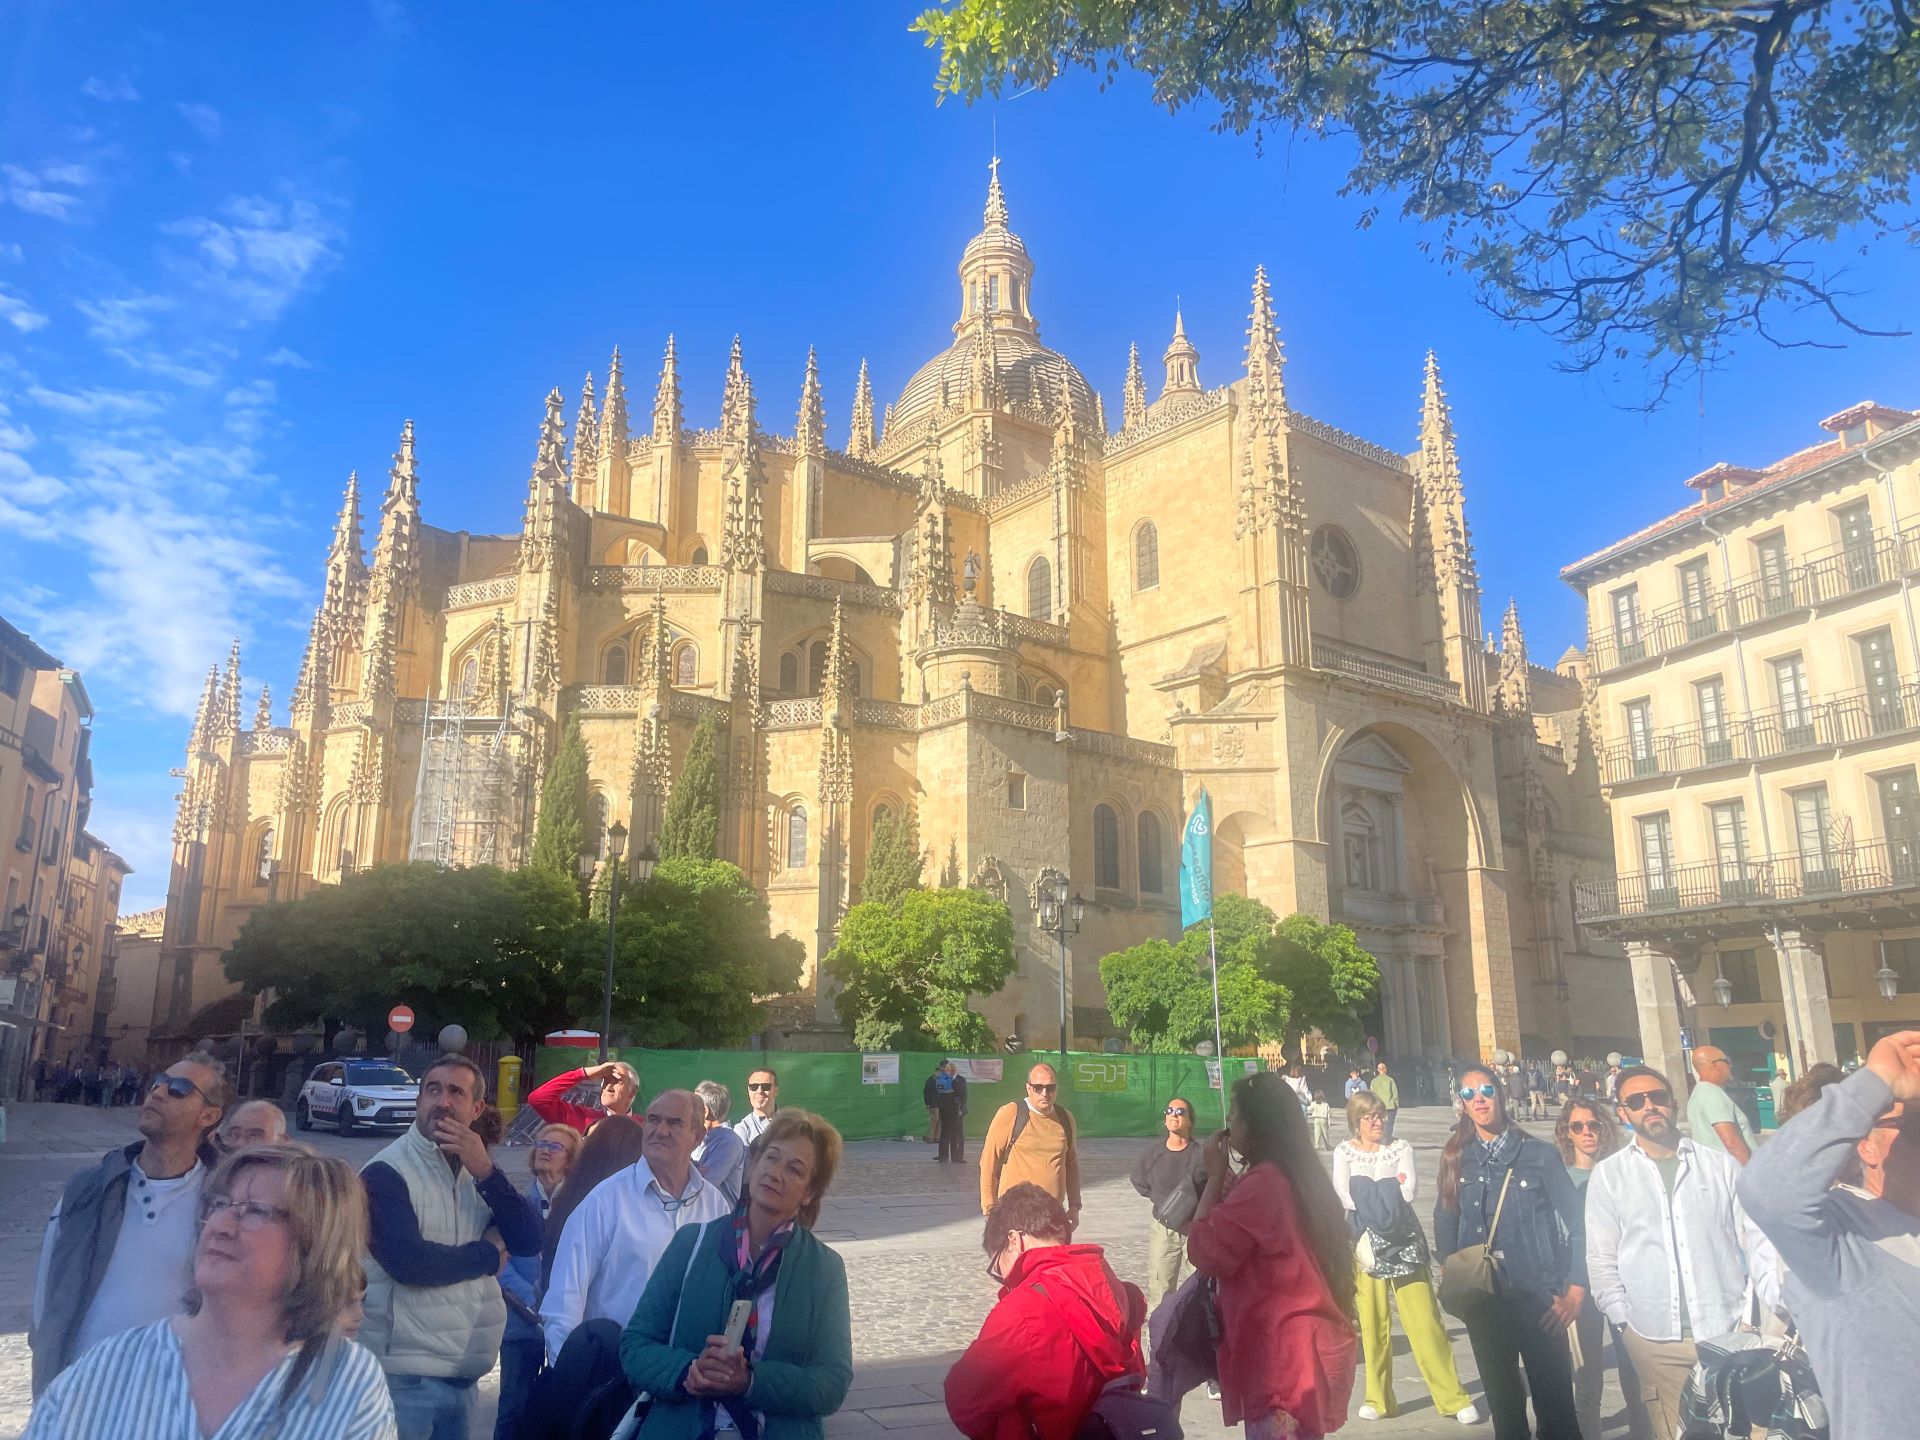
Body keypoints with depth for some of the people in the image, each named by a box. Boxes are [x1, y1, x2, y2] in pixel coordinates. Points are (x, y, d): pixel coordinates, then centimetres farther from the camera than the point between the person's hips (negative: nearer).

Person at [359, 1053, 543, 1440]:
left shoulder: (476, 1168, 10)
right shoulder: (386, 1172, -12)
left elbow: (530, 1242, -1)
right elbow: (408, 1261, -25)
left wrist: (485, 1172, -13)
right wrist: (490, 1253, -10)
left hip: (464, 1373, 6)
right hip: (406, 1376, -6)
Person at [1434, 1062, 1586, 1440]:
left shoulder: (1538, 1154, -6)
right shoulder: (1455, 1158, 2)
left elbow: (1577, 1220, -5)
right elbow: (1445, 1222, 10)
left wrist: (1575, 1290, -8)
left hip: (1537, 1295, -3)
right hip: (1482, 1299, 3)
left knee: (1555, 1402, 1)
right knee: (1502, 1400, 15)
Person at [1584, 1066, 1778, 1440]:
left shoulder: (1722, 1166, 6)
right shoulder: (1608, 1175, 3)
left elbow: (1756, 1240, 5)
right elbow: (1602, 1259, 4)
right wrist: (1623, 1322, -3)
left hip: (1728, 1333, 1)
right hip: (1655, 1340, 0)